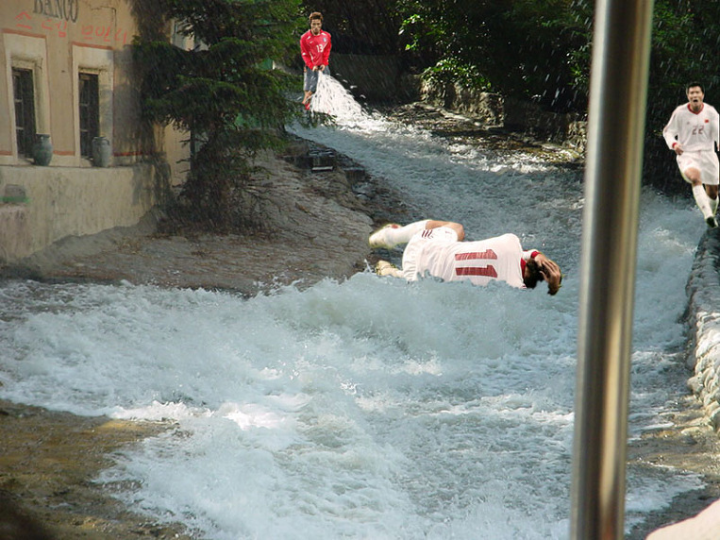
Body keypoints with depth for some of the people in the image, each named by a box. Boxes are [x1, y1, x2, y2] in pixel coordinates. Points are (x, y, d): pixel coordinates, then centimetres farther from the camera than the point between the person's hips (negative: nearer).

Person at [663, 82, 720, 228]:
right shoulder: (680, 112, -6)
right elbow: (668, 131, 1)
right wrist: (674, 144, -19)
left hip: (707, 154, 3)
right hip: (687, 154, -3)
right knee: (695, 177, -35)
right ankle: (708, 215, -42)